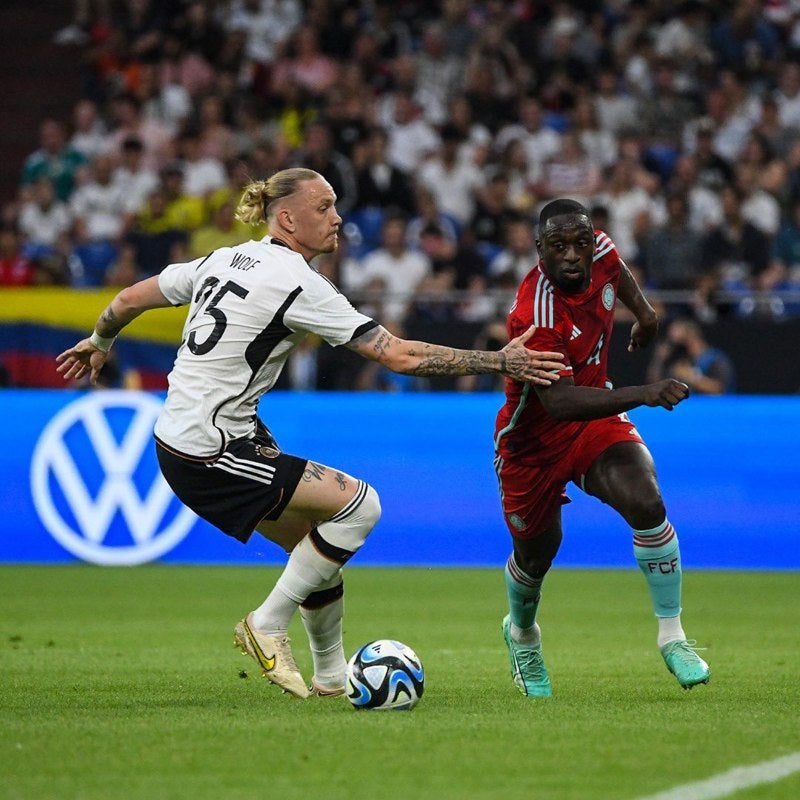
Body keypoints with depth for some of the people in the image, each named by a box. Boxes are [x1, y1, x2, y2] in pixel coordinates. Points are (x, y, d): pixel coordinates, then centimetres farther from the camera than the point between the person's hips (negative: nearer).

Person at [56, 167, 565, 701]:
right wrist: (500, 362, -17)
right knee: (359, 504, -13)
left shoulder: (224, 260, 9)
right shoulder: (298, 283, -16)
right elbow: (399, 356, -20)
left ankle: (332, 676, 24)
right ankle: (268, 625, -3)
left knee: (317, 545, 14)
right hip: (210, 456, -10)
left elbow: (129, 300, 18)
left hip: (179, 436, 10)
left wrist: (99, 344, 39)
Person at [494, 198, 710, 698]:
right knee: (536, 553, 14)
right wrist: (643, 395, -53)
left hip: (596, 419, 4)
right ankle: (522, 633, 49)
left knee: (647, 504, -22)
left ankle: (672, 635, -8)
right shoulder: (535, 314, -35)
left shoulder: (600, 253, -15)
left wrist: (644, 310, 24)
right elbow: (560, 402, -44)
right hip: (534, 439, -4)